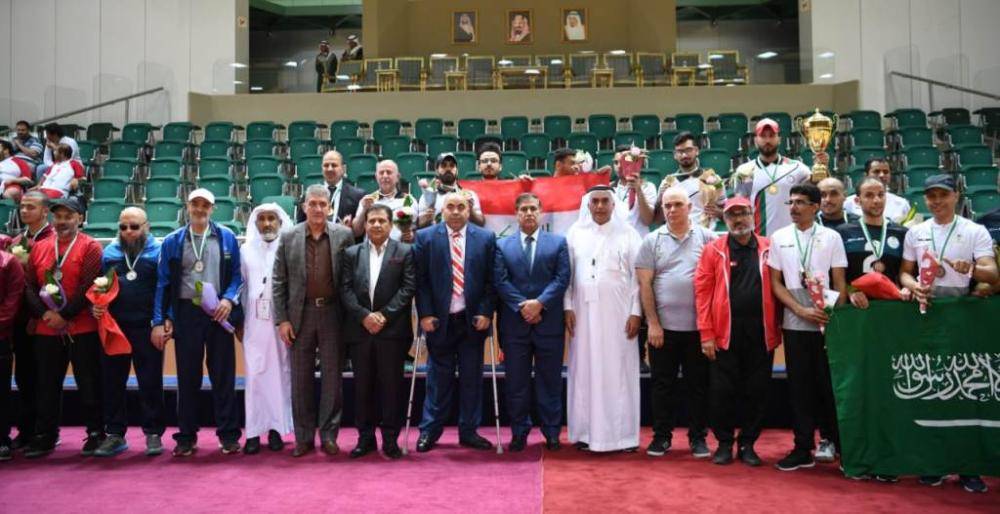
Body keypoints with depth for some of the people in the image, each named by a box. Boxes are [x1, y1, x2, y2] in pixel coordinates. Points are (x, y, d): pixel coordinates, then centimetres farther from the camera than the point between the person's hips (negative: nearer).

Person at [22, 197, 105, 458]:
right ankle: (45, 435, 21)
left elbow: (89, 287, -12)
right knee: (47, 384, 10)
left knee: (88, 383, 2)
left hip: (82, 329, -4)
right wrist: (44, 313, -8)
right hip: (46, 330, 4)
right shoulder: (39, 247, 11)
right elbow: (29, 286, 7)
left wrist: (64, 315, -14)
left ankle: (96, 433, 12)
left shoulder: (90, 247, -4)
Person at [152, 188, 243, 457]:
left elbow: (237, 273, 5)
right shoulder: (173, 241, 6)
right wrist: (159, 321, -1)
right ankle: (186, 437, 16)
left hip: (219, 313, -1)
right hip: (186, 312, 1)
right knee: (187, 377, 6)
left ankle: (229, 434, 12)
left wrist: (229, 299, -12)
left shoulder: (227, 237, 4)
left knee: (223, 375, 3)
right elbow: (163, 282, 4)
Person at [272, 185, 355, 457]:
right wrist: (282, 319, -3)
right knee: (301, 378, 7)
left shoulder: (344, 235, 0)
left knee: (332, 376, 5)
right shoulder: (289, 238, 3)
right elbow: (278, 281, 3)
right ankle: (304, 437, 18)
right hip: (300, 314, 1)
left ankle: (328, 434, 16)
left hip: (333, 314, -1)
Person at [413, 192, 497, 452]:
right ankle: (429, 431, 17)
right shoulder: (425, 237, 1)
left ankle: (469, 431, 20)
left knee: (471, 378, 9)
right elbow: (420, 280, -2)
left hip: (473, 319, 1)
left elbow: (491, 280, 2)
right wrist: (425, 314, -9)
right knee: (438, 377, 6)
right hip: (439, 320, -1)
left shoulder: (485, 238, 3)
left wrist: (486, 313, -7)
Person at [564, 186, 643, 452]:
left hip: (617, 314, -2)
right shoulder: (576, 233, 7)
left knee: (618, 372, 1)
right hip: (583, 313, 2)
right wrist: (567, 307, -1)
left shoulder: (628, 234, 2)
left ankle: (622, 433, 9)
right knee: (584, 371, 5)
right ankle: (586, 432, 13)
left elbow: (637, 276, 0)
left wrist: (636, 313, -5)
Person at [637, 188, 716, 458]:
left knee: (698, 384, 8)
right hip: (662, 327, 0)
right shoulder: (652, 240, 4)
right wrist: (653, 323, -4)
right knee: (662, 384, 8)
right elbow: (645, 284, 1)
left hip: (698, 326, 0)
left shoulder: (707, 238, 2)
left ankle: (698, 437, 21)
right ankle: (661, 435, 21)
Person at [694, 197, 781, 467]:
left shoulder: (768, 248, 6)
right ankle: (724, 443, 20)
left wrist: (777, 328, -1)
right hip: (725, 334, -1)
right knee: (723, 391, 4)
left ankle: (748, 444, 22)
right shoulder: (714, 250, 2)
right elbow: (703, 291, -3)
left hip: (761, 334, 2)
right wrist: (706, 334, -8)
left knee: (757, 392, 8)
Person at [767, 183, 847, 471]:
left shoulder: (831, 237, 2)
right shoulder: (779, 238, 5)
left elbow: (839, 283, 2)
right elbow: (775, 283, 3)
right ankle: (803, 448, 12)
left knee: (829, 383, 4)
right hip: (795, 325, 1)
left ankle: (829, 439, 24)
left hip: (827, 323, -1)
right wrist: (803, 311, -9)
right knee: (799, 386, 4)